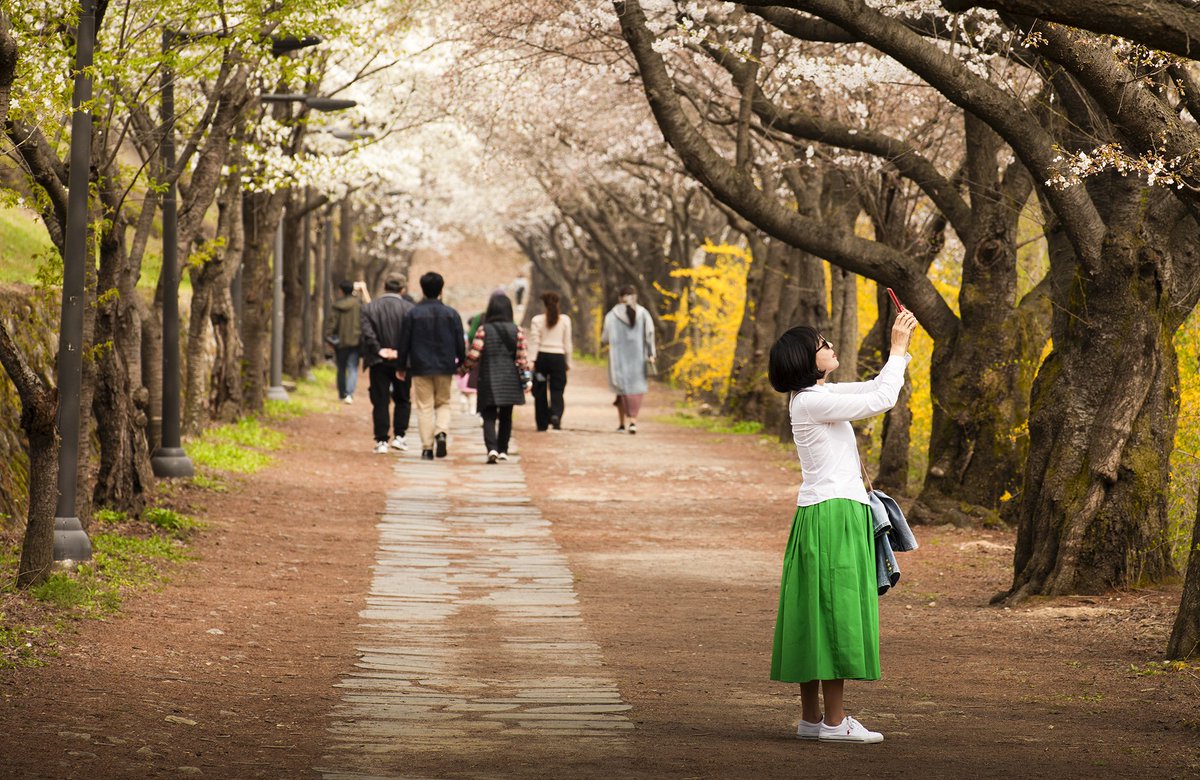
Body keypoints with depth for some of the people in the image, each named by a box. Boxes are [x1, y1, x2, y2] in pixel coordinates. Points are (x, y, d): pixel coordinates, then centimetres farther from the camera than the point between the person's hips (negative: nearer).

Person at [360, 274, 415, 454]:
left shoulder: (369, 308, 0)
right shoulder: (409, 308, -5)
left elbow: (367, 333, -11)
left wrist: (379, 350, -9)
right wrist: (401, 351, -7)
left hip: (378, 363, 1)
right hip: (402, 361, -1)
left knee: (380, 402, 4)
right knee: (403, 400, 15)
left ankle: (381, 440, 1)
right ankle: (399, 436, 7)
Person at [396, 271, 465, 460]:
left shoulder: (412, 314, -3)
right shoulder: (451, 314, 1)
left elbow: (404, 342, 0)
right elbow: (460, 343, 3)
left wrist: (401, 366, 10)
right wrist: (461, 364, 17)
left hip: (420, 367, -1)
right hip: (445, 368, 1)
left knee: (425, 407, 3)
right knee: (443, 403, 16)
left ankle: (427, 448, 0)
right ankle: (441, 432, -11)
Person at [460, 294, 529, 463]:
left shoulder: (483, 330, -6)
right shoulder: (517, 330, -1)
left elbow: (473, 354, -8)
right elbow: (521, 356, -3)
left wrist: (463, 370, 7)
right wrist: (526, 377, 3)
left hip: (489, 379, -2)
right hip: (510, 379, 2)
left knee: (489, 417, -2)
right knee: (506, 416, 15)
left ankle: (492, 448, -21)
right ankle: (503, 450, 20)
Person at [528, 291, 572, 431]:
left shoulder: (537, 320, -1)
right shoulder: (565, 320, 3)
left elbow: (534, 342, -5)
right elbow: (567, 343, 6)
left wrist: (531, 361, -6)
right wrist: (568, 362, 12)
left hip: (541, 356, 0)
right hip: (558, 357, 0)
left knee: (540, 392, 9)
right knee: (557, 390, 1)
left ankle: (542, 423, 13)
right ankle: (555, 415, -25)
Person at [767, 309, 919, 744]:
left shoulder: (817, 396, 15)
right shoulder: (812, 401, -15)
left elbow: (875, 390, 23)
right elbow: (881, 400, -17)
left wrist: (900, 348, 14)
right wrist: (898, 349, -8)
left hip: (831, 515, 10)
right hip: (832, 514, -10)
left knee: (818, 617, 10)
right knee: (835, 613, -8)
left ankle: (812, 717, 13)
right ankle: (834, 722, -6)